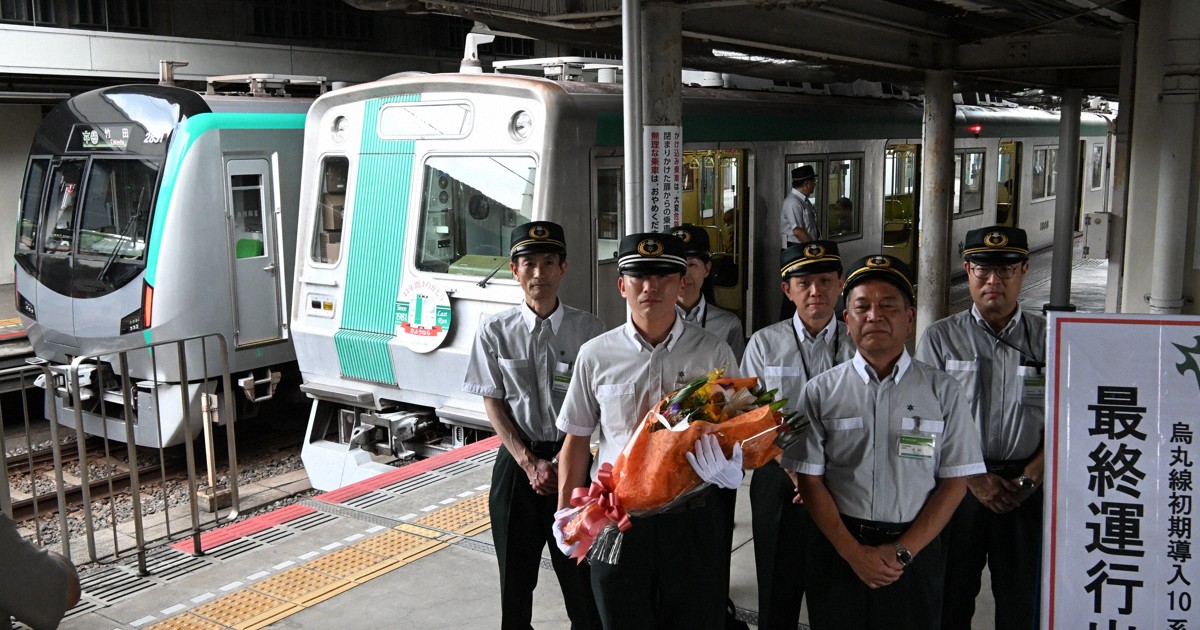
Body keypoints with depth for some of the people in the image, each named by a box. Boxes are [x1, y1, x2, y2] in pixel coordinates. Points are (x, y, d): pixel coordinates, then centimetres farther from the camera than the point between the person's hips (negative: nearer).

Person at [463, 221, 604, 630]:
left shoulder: (588, 329, -6)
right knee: (515, 569, 12)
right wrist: (529, 462, -8)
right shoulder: (495, 331, -3)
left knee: (579, 570, 4)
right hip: (517, 461, 1)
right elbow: (493, 404, -1)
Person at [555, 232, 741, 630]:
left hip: (692, 519, 0)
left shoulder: (713, 353, -1)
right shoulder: (596, 355, 0)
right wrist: (566, 515, 5)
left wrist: (728, 464, -19)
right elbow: (576, 440, 7)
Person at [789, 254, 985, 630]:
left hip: (916, 553, 0)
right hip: (838, 552, 0)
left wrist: (902, 551, -9)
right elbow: (810, 481, -1)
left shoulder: (943, 392, 0)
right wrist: (853, 552, -9)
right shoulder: (820, 392, 0)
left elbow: (955, 482, -1)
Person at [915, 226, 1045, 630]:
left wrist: (1028, 479, -10)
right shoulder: (940, 338, 1)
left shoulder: (1047, 339, 4)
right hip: (958, 488, -1)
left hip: (1026, 491, 1)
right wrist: (974, 478, -10)